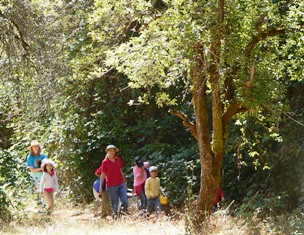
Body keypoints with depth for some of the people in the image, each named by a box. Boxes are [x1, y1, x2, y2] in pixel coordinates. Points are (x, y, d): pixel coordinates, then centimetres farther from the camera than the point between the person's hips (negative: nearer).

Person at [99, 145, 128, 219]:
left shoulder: (118, 159, 10)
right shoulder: (105, 162, -3)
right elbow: (103, 175, -1)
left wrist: (125, 183, 20)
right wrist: (100, 187, -3)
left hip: (121, 184, 4)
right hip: (111, 185, -4)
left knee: (125, 201, -8)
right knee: (114, 204, -1)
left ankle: (123, 210, 18)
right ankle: (115, 216, 9)